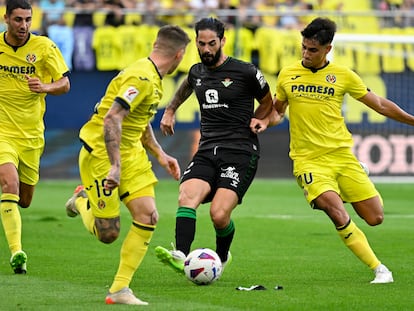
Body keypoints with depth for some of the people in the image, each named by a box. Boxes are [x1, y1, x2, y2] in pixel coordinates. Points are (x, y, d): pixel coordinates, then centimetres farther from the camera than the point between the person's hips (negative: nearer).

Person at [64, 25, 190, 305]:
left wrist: (160, 154, 17)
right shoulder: (142, 79, -22)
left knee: (148, 217, -7)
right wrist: (115, 166, -32)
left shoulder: (153, 80, 10)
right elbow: (112, 119, -29)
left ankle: (119, 290, -1)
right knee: (108, 234, -5)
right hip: (100, 153, -9)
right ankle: (82, 200, 29)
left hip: (131, 152, 9)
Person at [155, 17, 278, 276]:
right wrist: (170, 111, 36)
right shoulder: (196, 72, 14)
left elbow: (268, 103, 16)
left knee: (219, 214, -19)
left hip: (240, 151, -5)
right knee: (187, 197, -25)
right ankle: (181, 256, -37)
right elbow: (185, 88, 41)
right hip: (207, 150, 5)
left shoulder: (246, 72, -2)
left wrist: (258, 120, -1)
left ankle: (222, 257, 11)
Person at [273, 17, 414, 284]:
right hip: (308, 160, -2)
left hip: (342, 154, 2)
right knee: (338, 215, -25)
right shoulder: (287, 75, 3)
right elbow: (276, 111, 19)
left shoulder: (343, 75, 1)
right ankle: (379, 269, -13)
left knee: (375, 218, -1)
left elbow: (379, 104, 8)